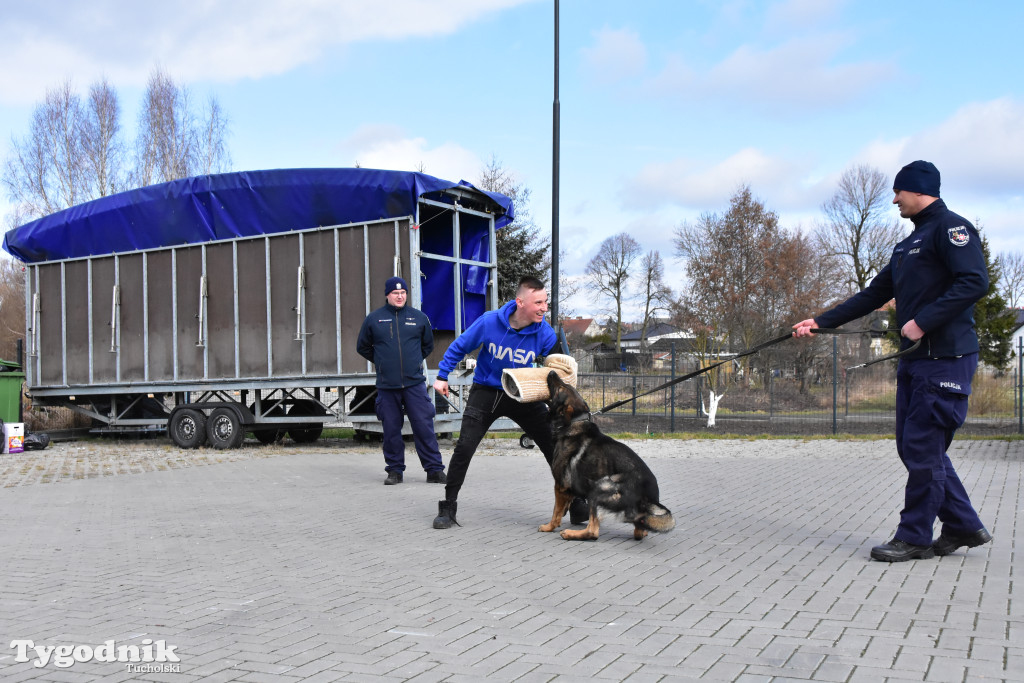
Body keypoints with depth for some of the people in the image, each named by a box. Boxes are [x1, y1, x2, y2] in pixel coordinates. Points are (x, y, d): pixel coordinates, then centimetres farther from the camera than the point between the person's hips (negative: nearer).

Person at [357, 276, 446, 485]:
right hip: (386, 386, 0)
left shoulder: (419, 318, 6)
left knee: (424, 427, -3)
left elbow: (428, 345, 22)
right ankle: (395, 470, 17)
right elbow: (363, 347, 17)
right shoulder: (374, 319, 4)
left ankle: (434, 470, 3)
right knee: (391, 430, 6)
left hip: (415, 383, 0)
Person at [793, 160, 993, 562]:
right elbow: (873, 295, 24)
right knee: (914, 447, 10)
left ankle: (914, 538, 3)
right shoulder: (909, 245, 22)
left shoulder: (951, 228, -8)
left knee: (923, 447, -6)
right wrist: (821, 322, 20)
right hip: (914, 361, 10)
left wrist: (923, 322, -23)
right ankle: (963, 526, 19)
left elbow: (974, 281, -21)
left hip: (944, 359, -10)